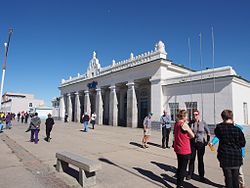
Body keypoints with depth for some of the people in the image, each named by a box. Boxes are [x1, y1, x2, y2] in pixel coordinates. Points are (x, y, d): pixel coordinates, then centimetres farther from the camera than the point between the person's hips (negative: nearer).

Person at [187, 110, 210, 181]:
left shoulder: (203, 123, -8)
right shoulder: (190, 123, -3)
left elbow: (208, 132, 4)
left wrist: (208, 141, -3)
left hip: (201, 143, -1)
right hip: (192, 143, 1)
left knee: (200, 160, 8)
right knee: (191, 159, 8)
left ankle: (201, 176, 23)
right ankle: (190, 174, 23)